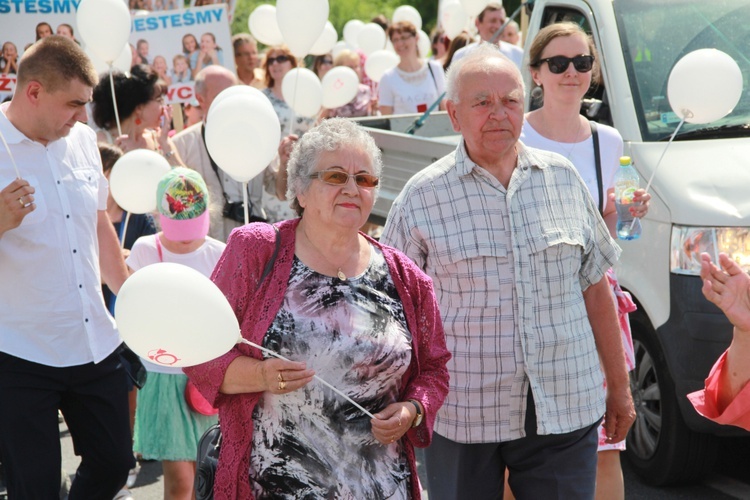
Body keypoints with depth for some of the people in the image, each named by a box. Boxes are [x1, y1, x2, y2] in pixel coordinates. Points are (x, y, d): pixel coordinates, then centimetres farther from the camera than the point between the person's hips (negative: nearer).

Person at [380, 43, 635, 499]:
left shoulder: (563, 178, 6)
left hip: (566, 409, 2)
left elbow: (596, 288, 11)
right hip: (463, 417, -2)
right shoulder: (422, 198, -4)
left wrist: (619, 387, 13)